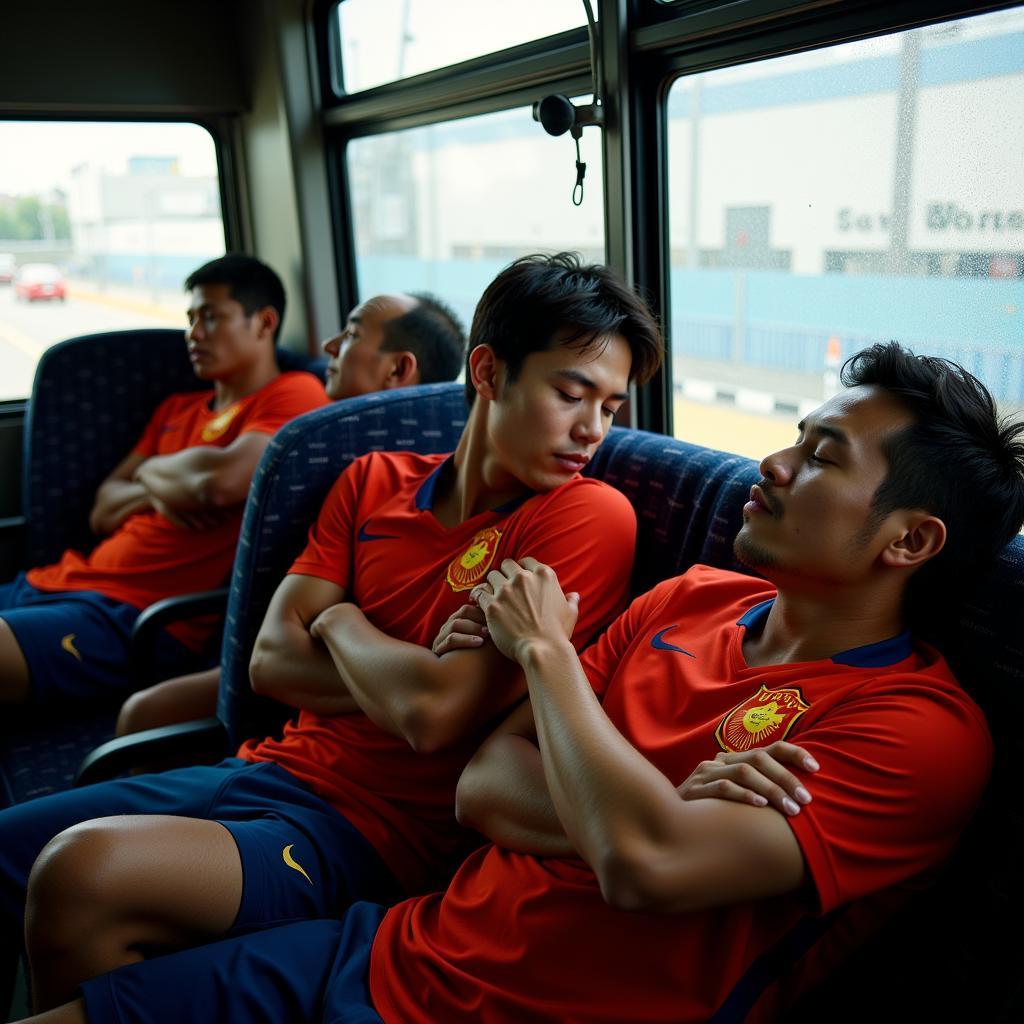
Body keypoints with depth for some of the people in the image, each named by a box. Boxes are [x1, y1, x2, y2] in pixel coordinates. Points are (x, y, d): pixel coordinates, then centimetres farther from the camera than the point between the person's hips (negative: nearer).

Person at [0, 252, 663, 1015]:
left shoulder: (589, 516, -12)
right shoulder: (373, 480, 8)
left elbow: (435, 713, -22)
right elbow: (272, 661, 1)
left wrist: (342, 624, -4)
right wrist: (407, 677, -14)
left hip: (379, 830, -6)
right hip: (271, 770, 7)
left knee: (82, 872, -26)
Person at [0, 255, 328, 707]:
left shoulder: (294, 394, -1)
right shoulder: (176, 410, 23)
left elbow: (221, 482, -19)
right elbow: (102, 513, 19)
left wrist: (153, 471, 4)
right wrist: (155, 490, -4)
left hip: (138, 615, -8)